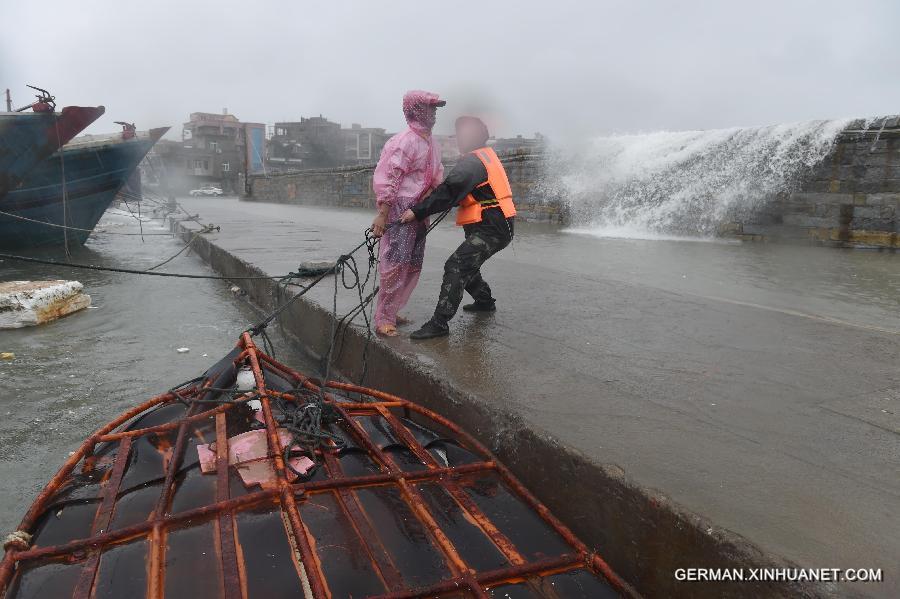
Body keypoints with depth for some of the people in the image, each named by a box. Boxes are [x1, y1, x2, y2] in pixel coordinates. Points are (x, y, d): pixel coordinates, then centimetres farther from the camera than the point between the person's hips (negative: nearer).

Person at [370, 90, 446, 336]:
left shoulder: (432, 144, 16)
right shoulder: (404, 142, -14)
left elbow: (438, 178, 22)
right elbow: (384, 178, -18)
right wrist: (382, 215, -22)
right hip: (399, 211, -10)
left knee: (413, 266, 12)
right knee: (395, 265, -10)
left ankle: (391, 312, 22)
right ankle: (383, 319, -1)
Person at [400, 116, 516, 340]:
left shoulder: (472, 162, -14)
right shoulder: (486, 155, 18)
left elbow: (448, 192, -23)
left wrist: (418, 211, -23)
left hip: (491, 229, -10)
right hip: (498, 226, 10)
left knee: (456, 267, -17)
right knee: (466, 264, 25)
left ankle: (439, 323, -21)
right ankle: (485, 300, 42)